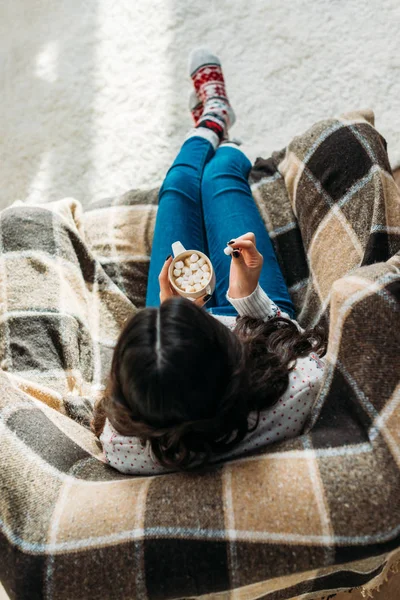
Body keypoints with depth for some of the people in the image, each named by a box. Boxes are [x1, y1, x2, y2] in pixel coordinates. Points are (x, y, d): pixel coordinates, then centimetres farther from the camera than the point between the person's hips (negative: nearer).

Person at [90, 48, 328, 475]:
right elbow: (303, 348, -24)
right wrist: (251, 298, -38)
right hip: (265, 321, 0)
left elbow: (125, 395, -21)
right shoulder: (293, 399, -48)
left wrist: (168, 310, -34)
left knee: (179, 184, 16)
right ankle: (221, 138, 55)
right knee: (223, 172, 14)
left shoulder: (124, 446, -45)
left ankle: (209, 125, 55)